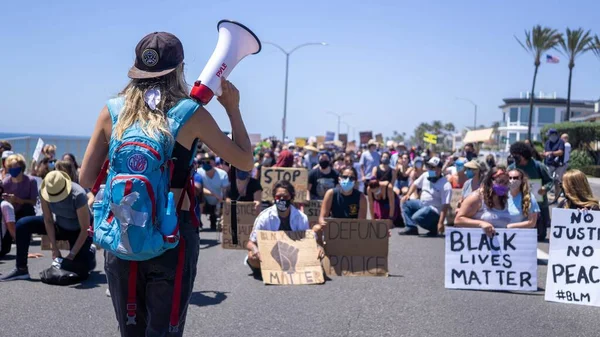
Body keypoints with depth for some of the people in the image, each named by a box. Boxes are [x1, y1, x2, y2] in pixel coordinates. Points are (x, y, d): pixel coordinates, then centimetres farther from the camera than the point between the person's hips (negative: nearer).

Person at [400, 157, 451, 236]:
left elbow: (445, 205, -25)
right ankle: (411, 228, -1)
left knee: (416, 217, -29)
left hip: (434, 210, -9)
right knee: (405, 203, 6)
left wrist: (441, 223, -30)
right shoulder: (425, 175, 0)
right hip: (422, 204, 9)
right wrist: (408, 195, 4)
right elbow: (415, 184, 19)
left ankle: (434, 228, -4)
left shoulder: (445, 185, -22)